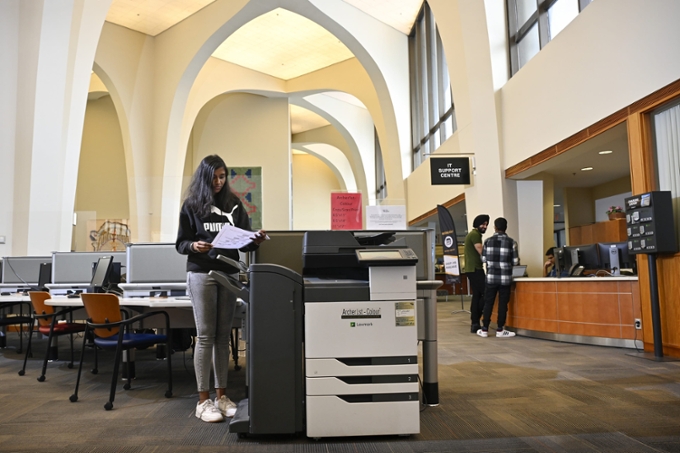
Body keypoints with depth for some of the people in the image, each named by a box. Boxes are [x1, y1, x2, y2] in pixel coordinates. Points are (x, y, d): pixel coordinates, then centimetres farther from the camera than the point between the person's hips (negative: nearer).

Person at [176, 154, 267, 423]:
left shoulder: (234, 204, 9)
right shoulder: (191, 205, 1)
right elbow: (180, 244, 0)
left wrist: (256, 241, -13)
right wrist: (194, 246, -21)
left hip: (229, 274, 3)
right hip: (201, 274, -3)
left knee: (223, 335, 8)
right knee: (205, 336, -2)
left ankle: (221, 396, 17)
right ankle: (203, 401, 6)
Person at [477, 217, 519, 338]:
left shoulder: (488, 241, 0)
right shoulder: (511, 242, -3)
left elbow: (483, 259, 5)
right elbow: (515, 261, -3)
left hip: (491, 277, 1)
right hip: (505, 278, -1)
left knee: (488, 303, 7)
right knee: (503, 304, 5)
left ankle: (484, 329, 10)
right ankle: (500, 330, 9)